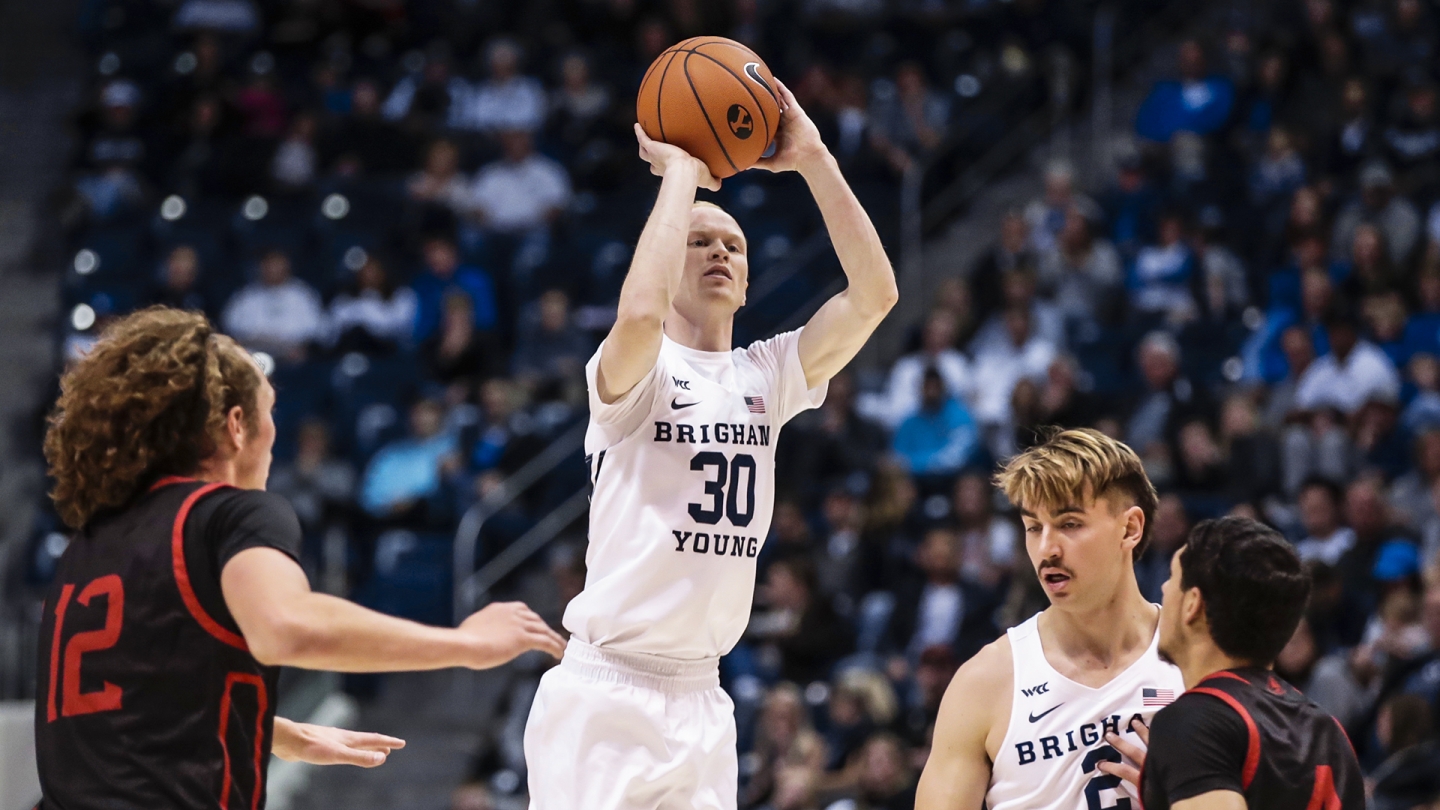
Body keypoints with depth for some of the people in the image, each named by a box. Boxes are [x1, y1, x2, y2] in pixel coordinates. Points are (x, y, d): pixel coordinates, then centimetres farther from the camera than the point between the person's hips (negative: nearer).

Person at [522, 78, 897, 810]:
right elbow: (641, 311, -30)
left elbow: (874, 294, 0)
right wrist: (679, 171, -18)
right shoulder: (633, 373, -6)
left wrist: (813, 161, -4)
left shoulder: (766, 377, 10)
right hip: (605, 694, -6)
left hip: (701, 700, 6)